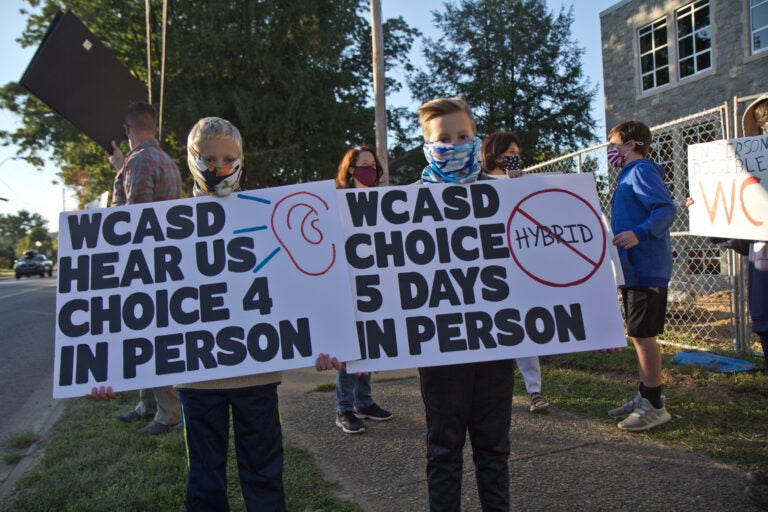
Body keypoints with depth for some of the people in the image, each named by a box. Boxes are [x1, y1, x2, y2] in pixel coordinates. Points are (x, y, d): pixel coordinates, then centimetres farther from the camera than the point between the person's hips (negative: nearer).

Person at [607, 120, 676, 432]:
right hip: (635, 269, 10)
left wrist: (639, 234, -36)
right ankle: (645, 397, 26)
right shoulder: (629, 175, 18)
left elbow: (666, 209, -24)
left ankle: (654, 406, 5)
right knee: (639, 336, 15)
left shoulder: (641, 171, -12)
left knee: (643, 335, -5)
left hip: (645, 269, -10)